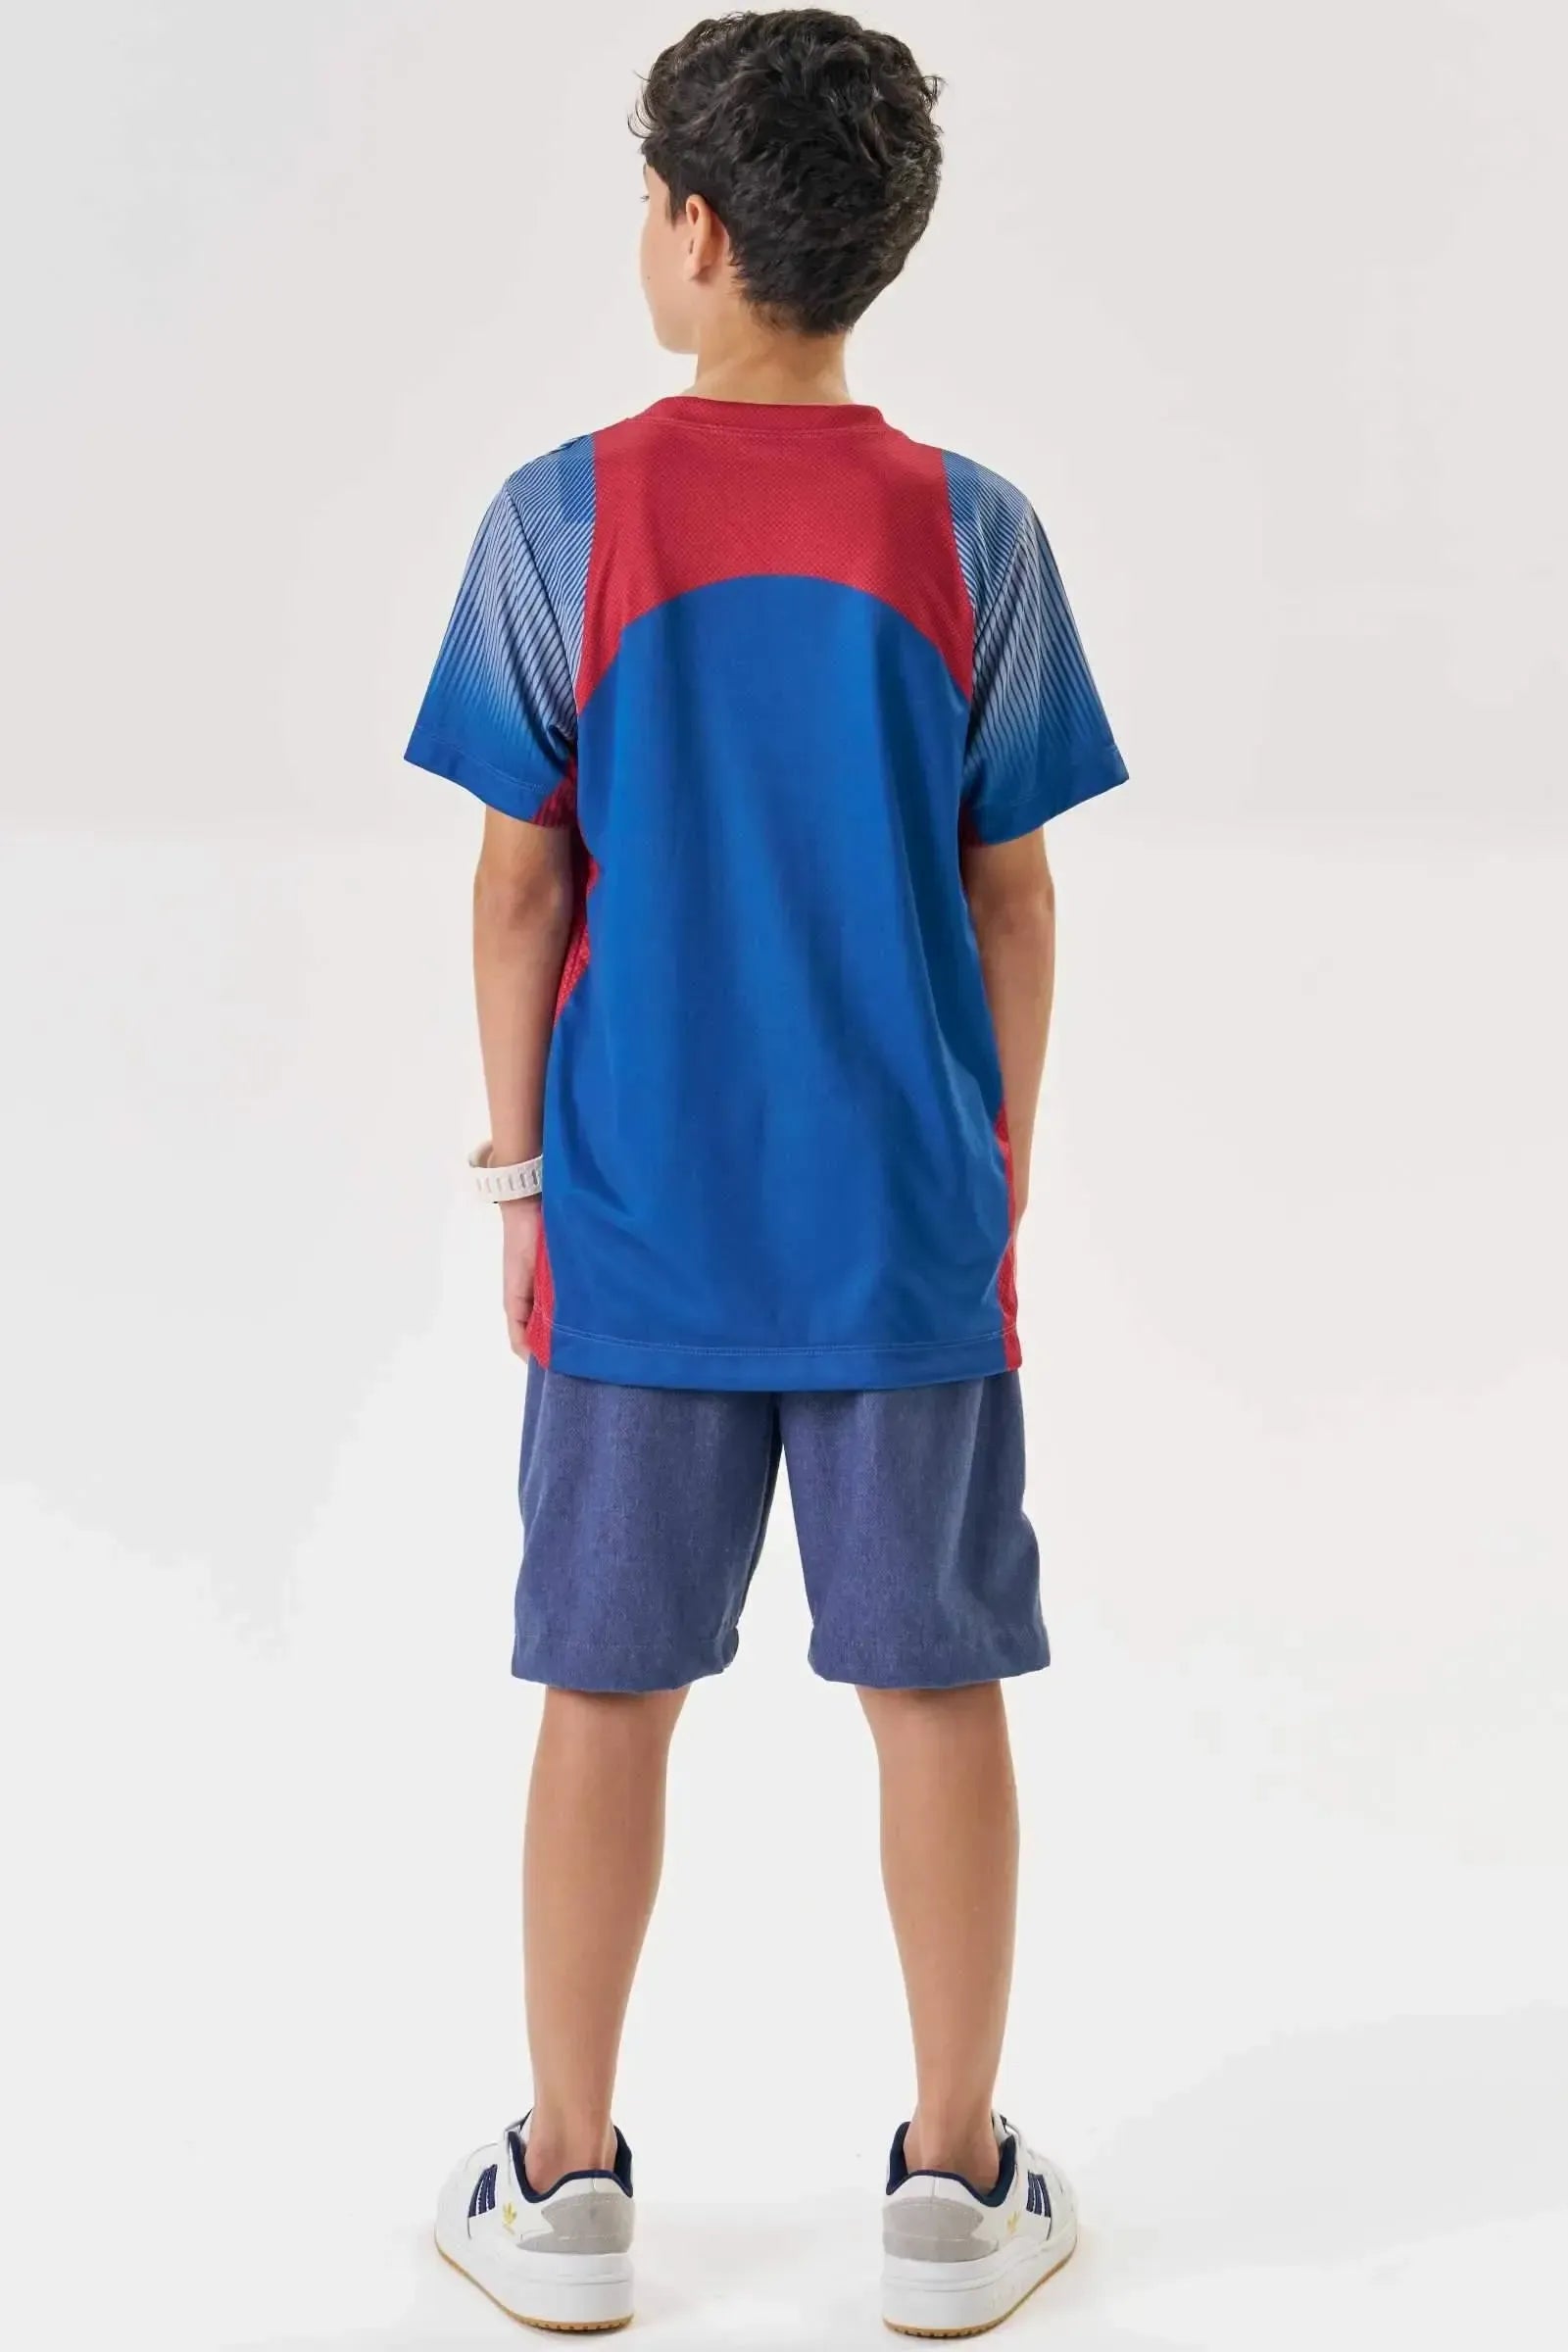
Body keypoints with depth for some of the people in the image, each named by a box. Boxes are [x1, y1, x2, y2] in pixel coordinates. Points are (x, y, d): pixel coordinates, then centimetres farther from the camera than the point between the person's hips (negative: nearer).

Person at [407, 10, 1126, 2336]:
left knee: (608, 1695, 10)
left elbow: (522, 880, -4)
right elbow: (1012, 899, 0)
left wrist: (517, 1167, 6)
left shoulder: (565, 518, -5)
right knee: (937, 1689, 9)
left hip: (640, 1216, 0)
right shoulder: (971, 532, -2)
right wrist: (1002, 1175, 11)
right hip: (910, 1217, 1)